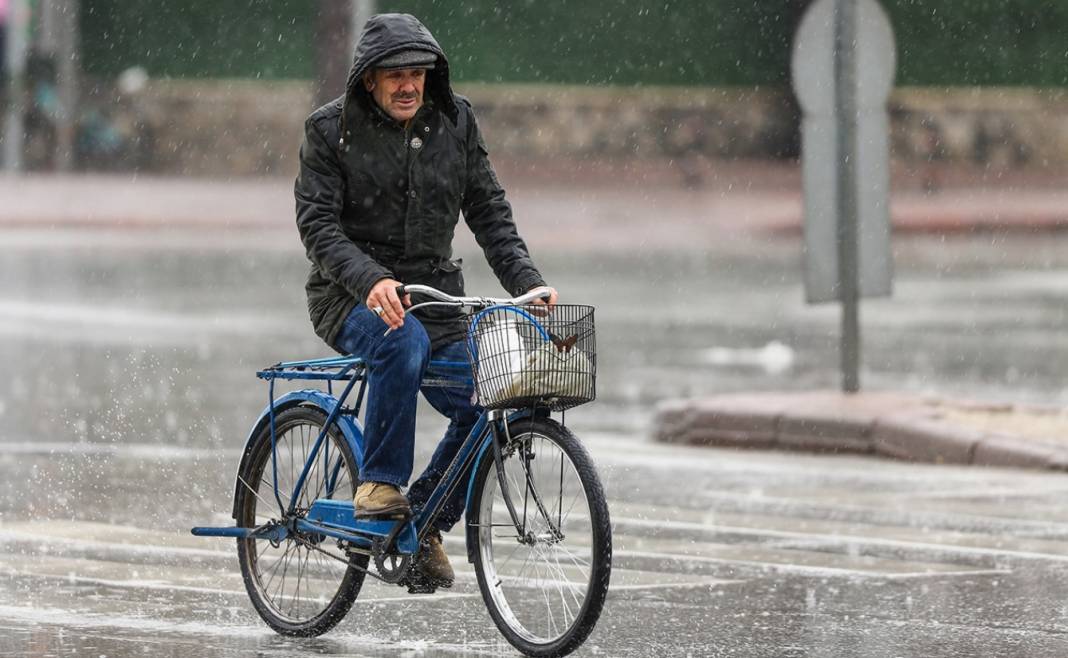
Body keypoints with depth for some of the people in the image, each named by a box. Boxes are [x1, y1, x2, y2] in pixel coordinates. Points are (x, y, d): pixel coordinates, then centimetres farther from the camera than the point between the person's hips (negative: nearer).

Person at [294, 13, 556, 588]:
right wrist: (369, 279, -32)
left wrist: (528, 281, -10)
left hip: (433, 296, 4)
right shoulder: (331, 129, -6)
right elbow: (318, 223, -14)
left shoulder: (455, 123, 6)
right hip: (351, 297, -4)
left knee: (486, 408, -15)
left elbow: (489, 213, 6)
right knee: (402, 341, -39)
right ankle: (379, 485, -25)